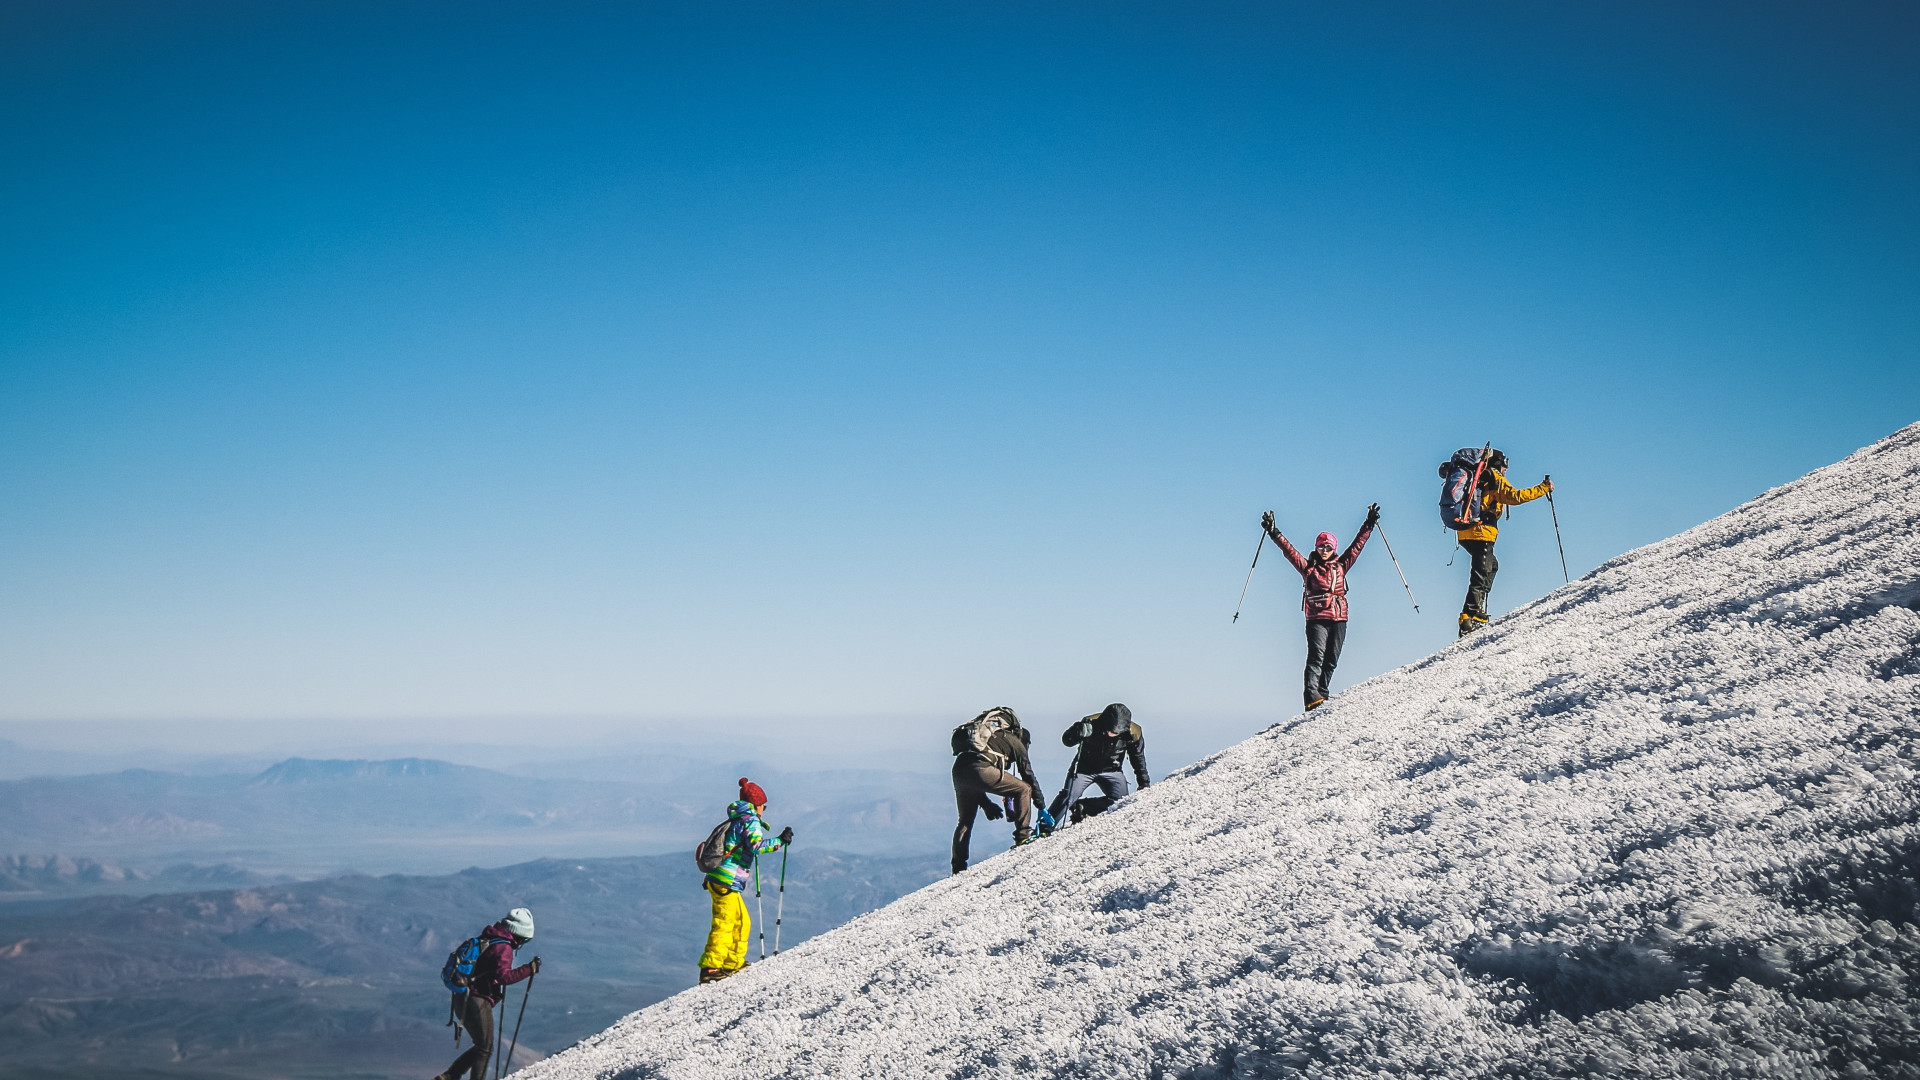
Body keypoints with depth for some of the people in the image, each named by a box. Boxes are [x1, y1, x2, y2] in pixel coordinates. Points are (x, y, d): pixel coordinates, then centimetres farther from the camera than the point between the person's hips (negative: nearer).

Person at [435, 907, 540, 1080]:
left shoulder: (485, 940, 14)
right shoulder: (504, 948, -14)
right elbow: (504, 976, -26)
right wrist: (529, 969, -23)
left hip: (462, 1000, 9)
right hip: (477, 1002, -9)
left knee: (482, 1046, 18)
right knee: (485, 1049, 2)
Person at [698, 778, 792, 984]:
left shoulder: (735, 821, 20)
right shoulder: (750, 820, -7)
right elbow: (757, 846, -21)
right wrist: (781, 840, -16)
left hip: (718, 880, 10)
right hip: (728, 881, -10)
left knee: (742, 922, 16)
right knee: (724, 924, -10)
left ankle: (734, 963, 21)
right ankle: (710, 967, -13)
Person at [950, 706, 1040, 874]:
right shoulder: (1016, 741, 22)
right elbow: (1028, 775, 20)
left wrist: (986, 804, 35)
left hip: (959, 768, 7)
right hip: (981, 770, -7)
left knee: (965, 820, 22)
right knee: (1024, 789, 11)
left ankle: (958, 865, 19)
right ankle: (1022, 835, 9)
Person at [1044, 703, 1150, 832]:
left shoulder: (1133, 734, -20)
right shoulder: (1091, 723, -26)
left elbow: (1138, 758, -1)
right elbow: (1066, 740, -20)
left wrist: (1144, 782, 5)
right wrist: (1079, 731, -42)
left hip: (1111, 770, 2)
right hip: (1084, 768, -2)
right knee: (1068, 796, -17)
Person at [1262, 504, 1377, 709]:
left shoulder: (1340, 567, 15)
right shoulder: (1308, 568, 8)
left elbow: (1356, 546, 19)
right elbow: (1289, 550, 2)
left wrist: (1369, 525, 18)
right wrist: (1274, 533, -7)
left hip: (1339, 619, 4)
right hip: (1316, 618, -4)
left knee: (1331, 660, 3)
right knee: (1316, 657, -15)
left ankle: (1322, 694, 10)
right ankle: (1312, 698, -26)